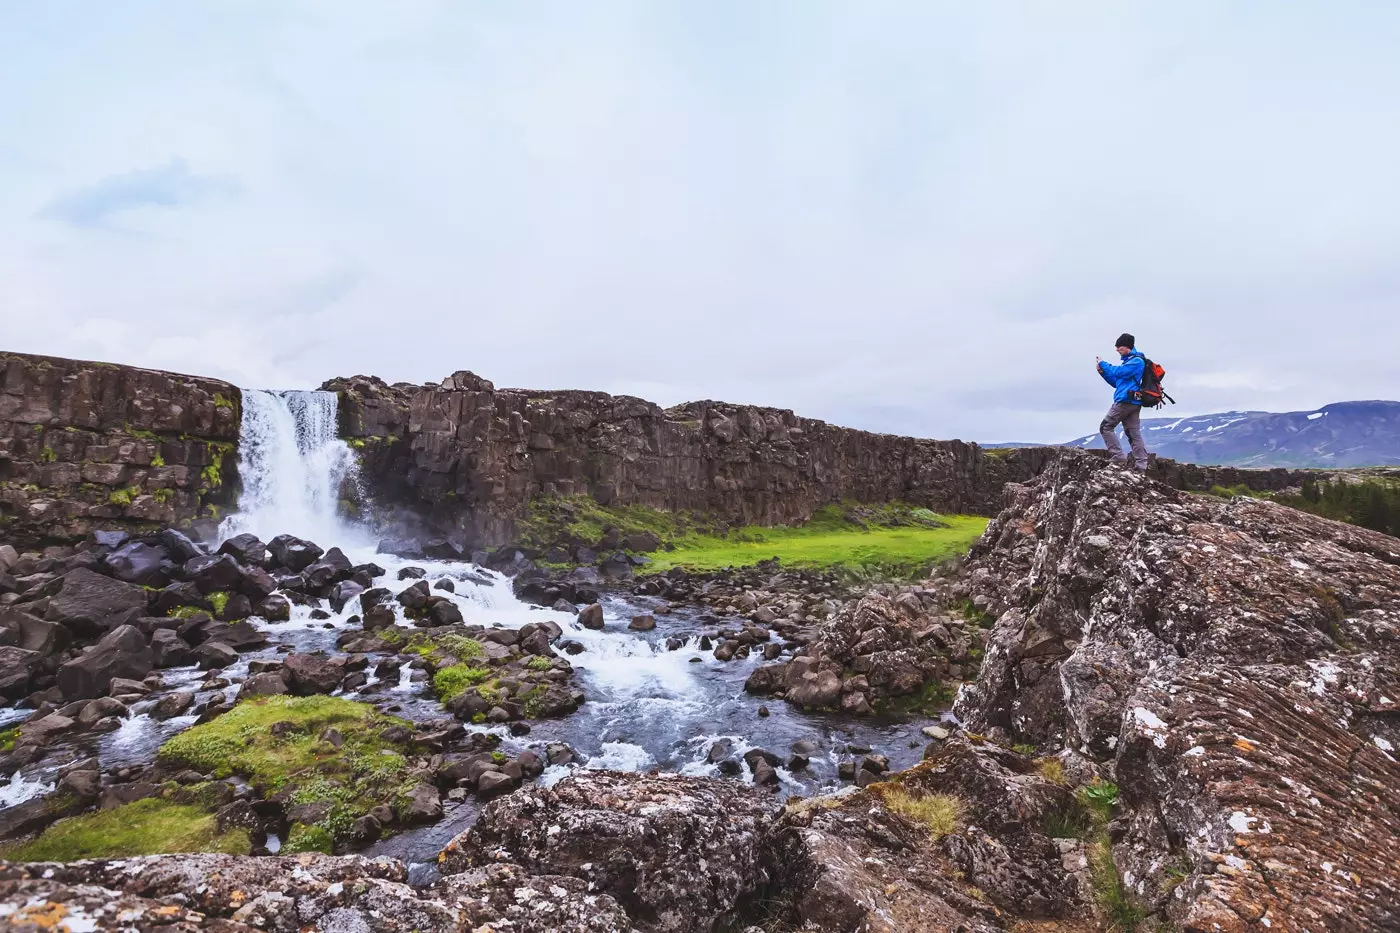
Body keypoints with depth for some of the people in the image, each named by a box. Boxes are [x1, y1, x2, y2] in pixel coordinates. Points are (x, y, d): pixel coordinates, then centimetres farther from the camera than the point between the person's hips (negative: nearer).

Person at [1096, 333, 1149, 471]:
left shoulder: (1137, 361, -7)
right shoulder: (1129, 361, 22)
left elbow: (1118, 372, -17)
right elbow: (1116, 382, 22)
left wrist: (1102, 364, -3)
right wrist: (1102, 372, 10)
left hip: (1126, 401, -9)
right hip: (1133, 403, 9)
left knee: (1105, 427, -5)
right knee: (1134, 434, 4)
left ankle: (1119, 458, -10)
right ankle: (1141, 465, 1)